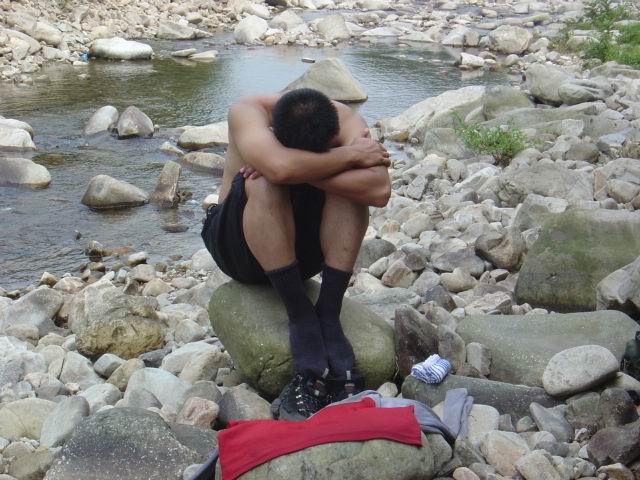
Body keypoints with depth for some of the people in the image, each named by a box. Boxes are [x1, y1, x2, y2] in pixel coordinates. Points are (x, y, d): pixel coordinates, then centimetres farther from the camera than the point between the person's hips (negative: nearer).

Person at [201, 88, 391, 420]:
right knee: (264, 182, -33)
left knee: (350, 182, -25)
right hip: (241, 247, -2)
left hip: (304, 249, 2)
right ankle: (300, 316, -28)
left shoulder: (344, 120, -15)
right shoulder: (247, 113, -21)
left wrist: (306, 169, -35)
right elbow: (281, 167, -44)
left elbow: (380, 190, -34)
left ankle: (329, 315, -25)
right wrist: (349, 155, -32)